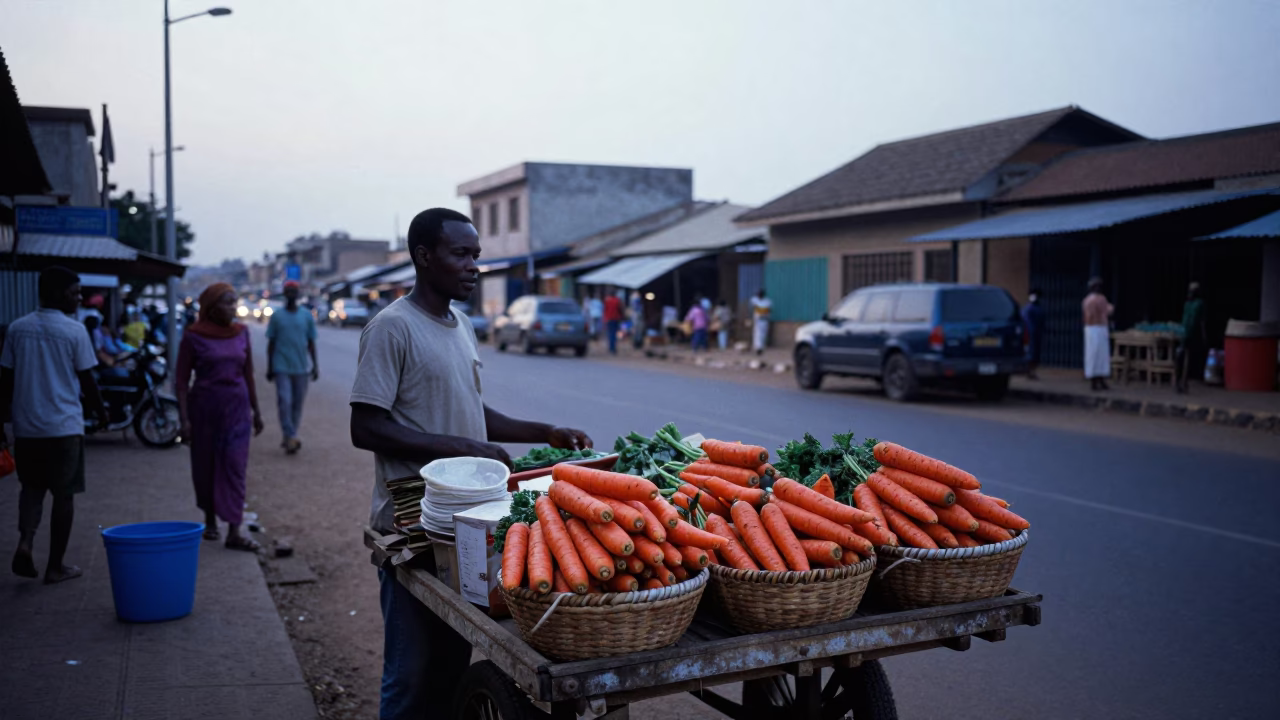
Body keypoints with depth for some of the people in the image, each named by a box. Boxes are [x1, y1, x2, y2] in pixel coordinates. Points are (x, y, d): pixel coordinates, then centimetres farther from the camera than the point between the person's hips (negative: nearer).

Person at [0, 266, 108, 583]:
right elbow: (86, 380, -4)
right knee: (63, 494, 6)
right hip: (65, 426, -4)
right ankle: (56, 565, 12)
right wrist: (101, 412, 12)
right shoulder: (75, 331, -8)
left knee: (32, 486, 21)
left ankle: (26, 540, -3)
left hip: (27, 426, 4)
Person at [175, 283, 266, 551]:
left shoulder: (241, 332, 5)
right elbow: (181, 381, -4)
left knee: (235, 468, -4)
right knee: (205, 466, 10)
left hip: (237, 408, 2)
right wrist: (184, 419, -10)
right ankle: (210, 521, 29)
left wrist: (256, 410, 13)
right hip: (204, 407, -2)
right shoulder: (193, 336, -5)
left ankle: (234, 532, -7)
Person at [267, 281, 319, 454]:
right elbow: (271, 343, 7)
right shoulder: (276, 316, 3)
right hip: (282, 368, -2)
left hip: (301, 368, 2)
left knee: (297, 404, 4)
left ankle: (288, 438, 14)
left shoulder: (307, 316, 6)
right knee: (285, 402, -12)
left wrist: (315, 365, 5)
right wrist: (269, 368, 6)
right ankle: (291, 437, -13)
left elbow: (311, 342, 10)